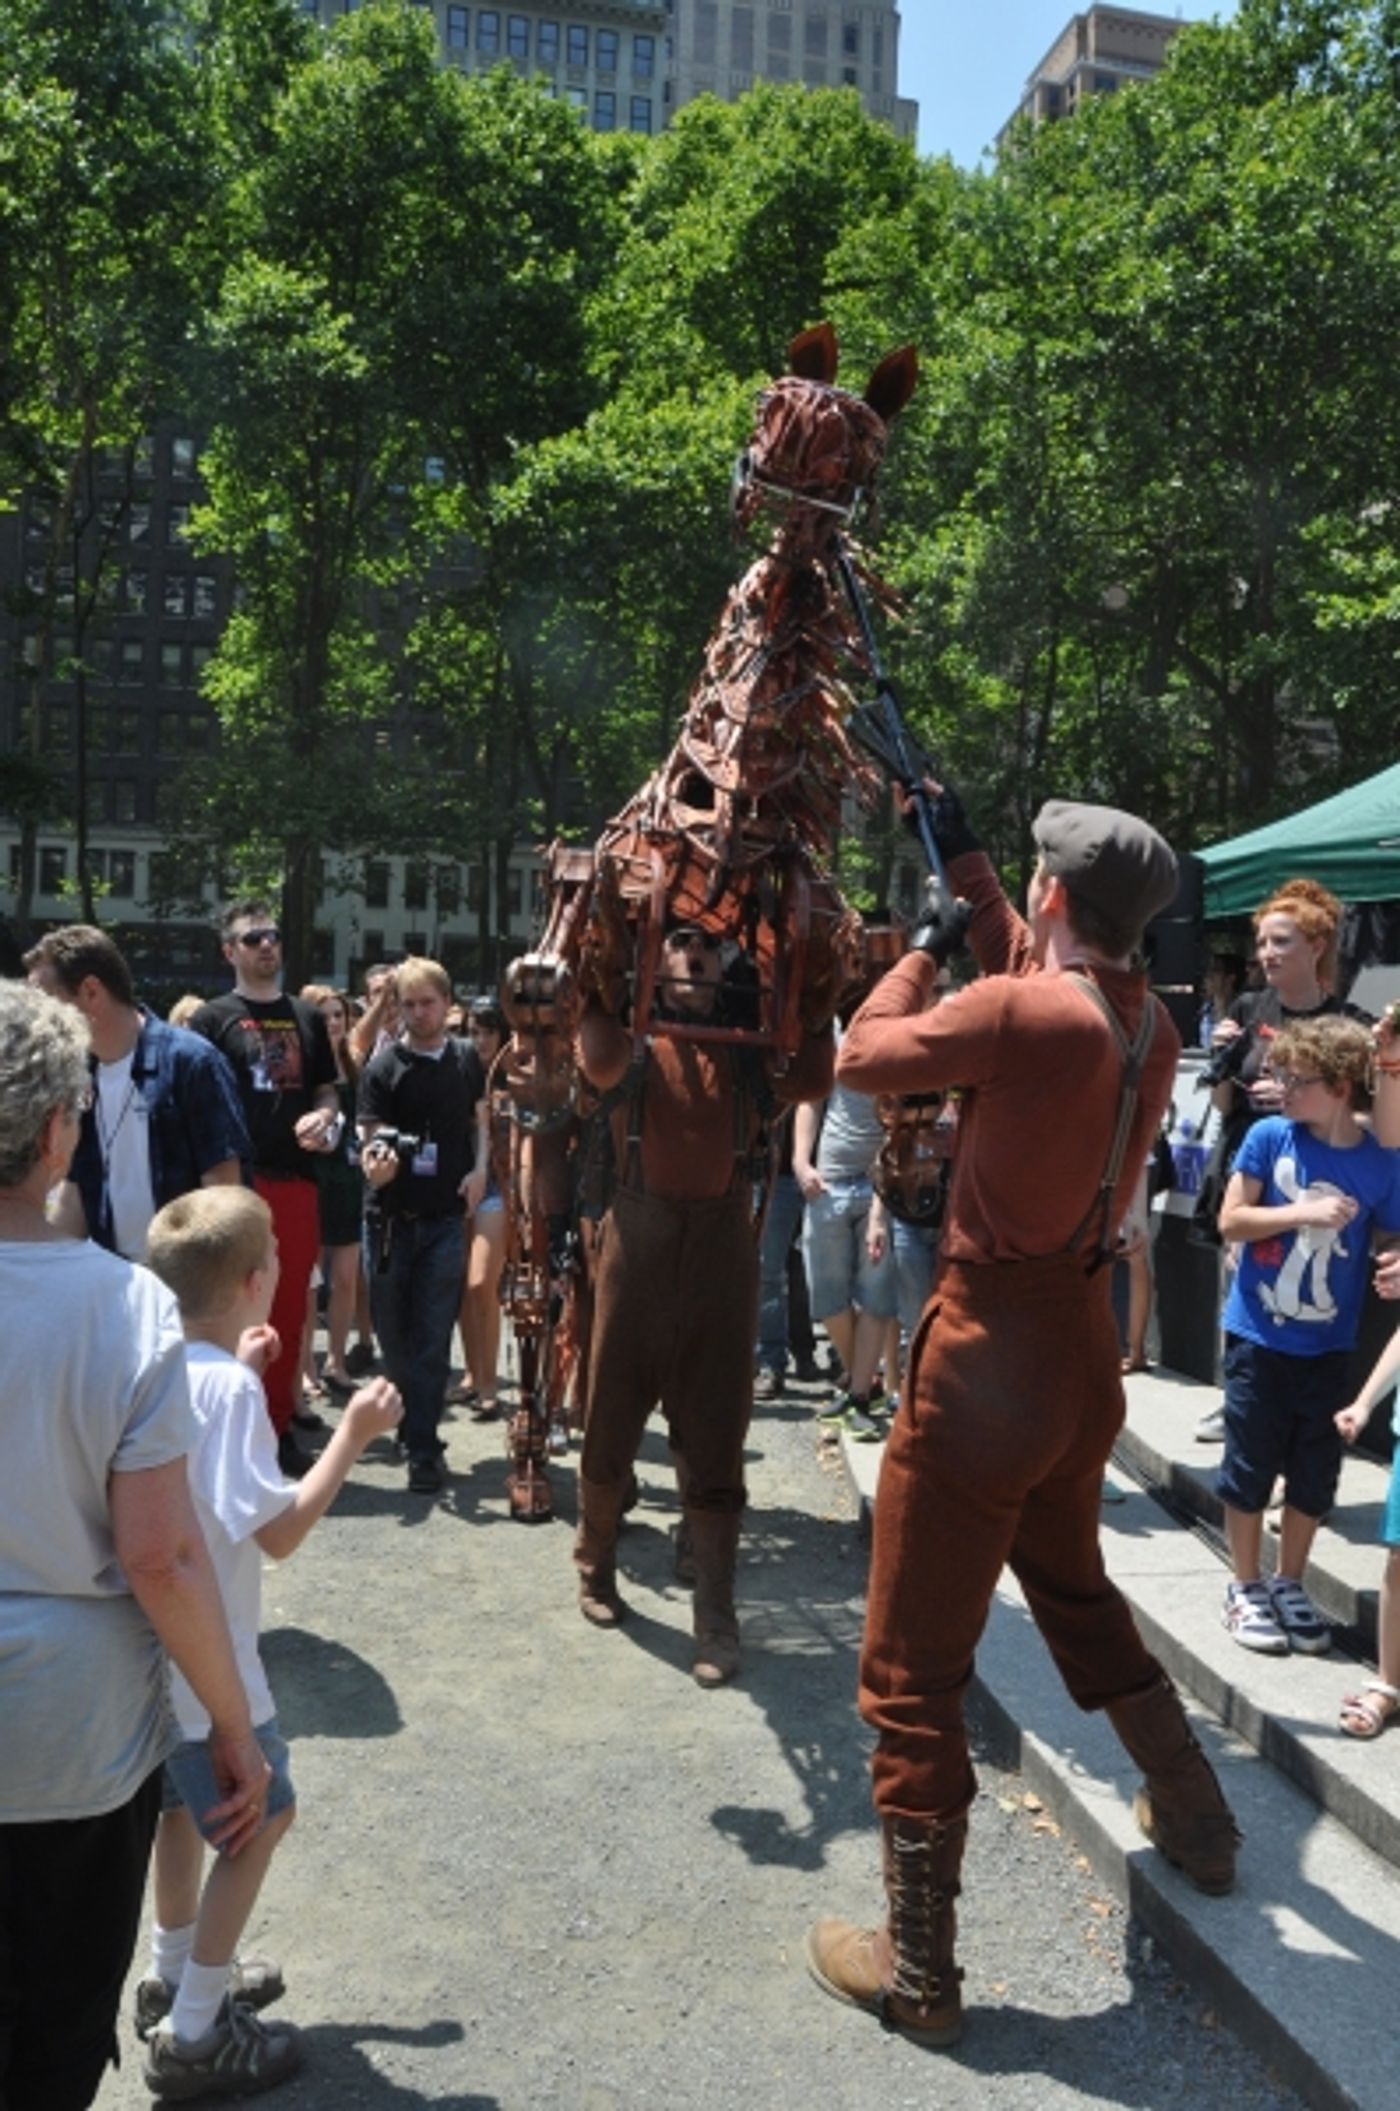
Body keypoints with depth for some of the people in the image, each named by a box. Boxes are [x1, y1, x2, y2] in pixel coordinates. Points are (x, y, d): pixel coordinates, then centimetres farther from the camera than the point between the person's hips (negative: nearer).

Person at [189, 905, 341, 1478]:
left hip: (296, 1181, 4)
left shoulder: (308, 1017, 15)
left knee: (289, 1307, 9)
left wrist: (323, 1117, -3)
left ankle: (278, 1423, 20)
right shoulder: (213, 1018, 2)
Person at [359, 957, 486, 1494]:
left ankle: (423, 1447, 3)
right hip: (390, 1218, 0)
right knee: (392, 1332, 10)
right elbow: (371, 1137, -8)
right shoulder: (383, 1067, -3)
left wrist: (481, 1169, -1)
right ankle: (415, 1422, 31)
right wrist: (375, 1163, -31)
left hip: (446, 1218, 0)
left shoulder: (467, 1060, 5)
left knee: (433, 1339, -1)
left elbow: (484, 1119, 16)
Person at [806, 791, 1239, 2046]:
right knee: (1075, 1588, 32)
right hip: (1083, 1345, 8)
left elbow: (865, 1057, -9)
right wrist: (968, 869, 24)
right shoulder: (1150, 1028, 3)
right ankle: (1196, 1818, 46)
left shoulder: (1018, 1014, -21)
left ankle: (918, 1974, 16)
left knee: (913, 1675, 5)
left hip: (989, 1355, -8)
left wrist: (927, 944, 5)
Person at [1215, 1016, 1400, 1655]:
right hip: (1258, 1338, -1)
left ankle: (1288, 1585, 32)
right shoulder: (1269, 1136, -10)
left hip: (1328, 1346, 2)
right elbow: (1230, 1220, -11)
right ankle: (1244, 1589, 25)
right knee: (1250, 1467, 8)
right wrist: (1306, 1212, -22)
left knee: (1315, 1475, 12)